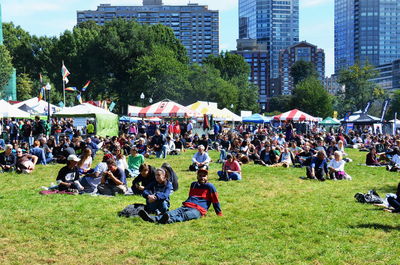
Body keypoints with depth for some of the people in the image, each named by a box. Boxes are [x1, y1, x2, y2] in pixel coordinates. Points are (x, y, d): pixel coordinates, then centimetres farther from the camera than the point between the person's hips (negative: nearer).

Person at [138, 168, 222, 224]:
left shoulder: (209, 186, 11)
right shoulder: (193, 184, 30)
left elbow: (215, 201, 10)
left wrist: (219, 214, 10)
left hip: (198, 210, -6)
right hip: (185, 206, 6)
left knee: (184, 215, -39)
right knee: (172, 213, -25)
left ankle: (169, 220, -73)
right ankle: (152, 219, -54)